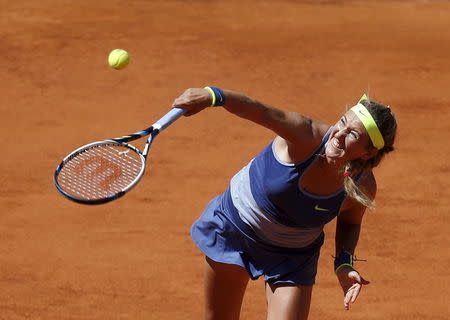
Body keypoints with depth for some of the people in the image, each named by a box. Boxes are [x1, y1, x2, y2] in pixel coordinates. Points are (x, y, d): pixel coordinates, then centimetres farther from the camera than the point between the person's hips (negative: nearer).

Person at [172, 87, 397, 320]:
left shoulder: (363, 187, -23)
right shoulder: (309, 138, -34)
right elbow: (261, 112, -52)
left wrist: (343, 263, -18)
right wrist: (212, 96, -70)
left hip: (293, 256, 1)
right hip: (233, 227, -1)